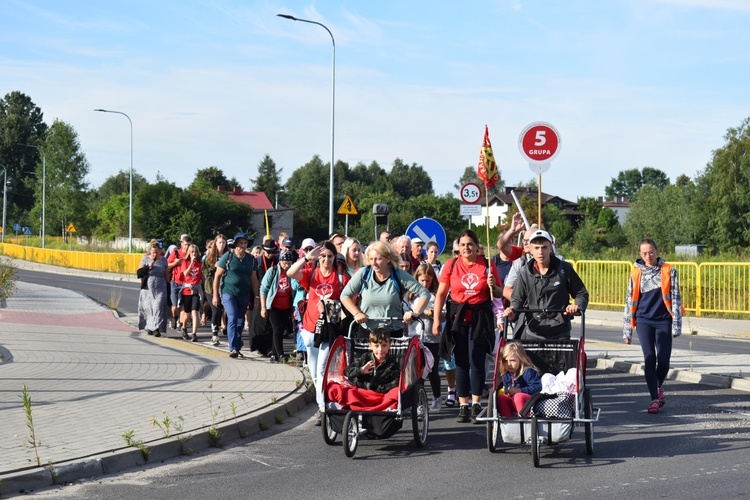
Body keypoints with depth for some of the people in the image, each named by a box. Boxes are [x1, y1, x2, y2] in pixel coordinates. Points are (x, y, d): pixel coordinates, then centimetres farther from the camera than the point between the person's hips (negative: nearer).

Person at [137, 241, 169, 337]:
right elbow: (139, 273, -2)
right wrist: (148, 266, -15)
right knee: (147, 308, 2)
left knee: (158, 308, -11)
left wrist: (168, 288, 15)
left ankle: (156, 329, -16)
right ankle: (149, 327, 16)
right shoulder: (145, 260, 1)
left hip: (160, 290, 0)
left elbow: (167, 275, 14)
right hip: (147, 289, 1)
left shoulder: (164, 260, 6)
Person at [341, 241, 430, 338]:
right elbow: (345, 296, 4)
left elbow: (424, 294, -3)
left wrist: (415, 313, -17)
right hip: (366, 332, 1)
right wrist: (357, 313, -9)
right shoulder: (363, 274, -2)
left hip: (394, 333, -1)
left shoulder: (399, 276, -5)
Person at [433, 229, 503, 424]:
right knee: (461, 362, 3)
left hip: (480, 318, -1)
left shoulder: (488, 265, 2)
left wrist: (493, 286, -13)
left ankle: (476, 405, 3)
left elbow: (499, 293, 9)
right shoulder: (451, 265, 3)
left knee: (476, 361, -6)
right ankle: (463, 406, 8)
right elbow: (441, 293, 5)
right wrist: (436, 319, -1)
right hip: (458, 317, 1)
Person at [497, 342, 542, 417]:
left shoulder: (528, 372, -13)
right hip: (513, 404, 7)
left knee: (518, 396, -37)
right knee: (500, 397, -17)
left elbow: (537, 388, -22)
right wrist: (507, 392, -4)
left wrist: (519, 390, -23)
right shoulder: (506, 375, 9)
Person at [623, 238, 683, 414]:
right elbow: (630, 301, 12)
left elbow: (675, 299, 2)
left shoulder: (668, 271, 2)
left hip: (663, 321, -1)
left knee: (663, 360, -3)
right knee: (649, 359, -7)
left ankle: (658, 387, 28)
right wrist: (627, 330, 11)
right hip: (644, 321, 1)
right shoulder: (636, 274, 7)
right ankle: (655, 398, -1)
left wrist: (676, 325, -3)